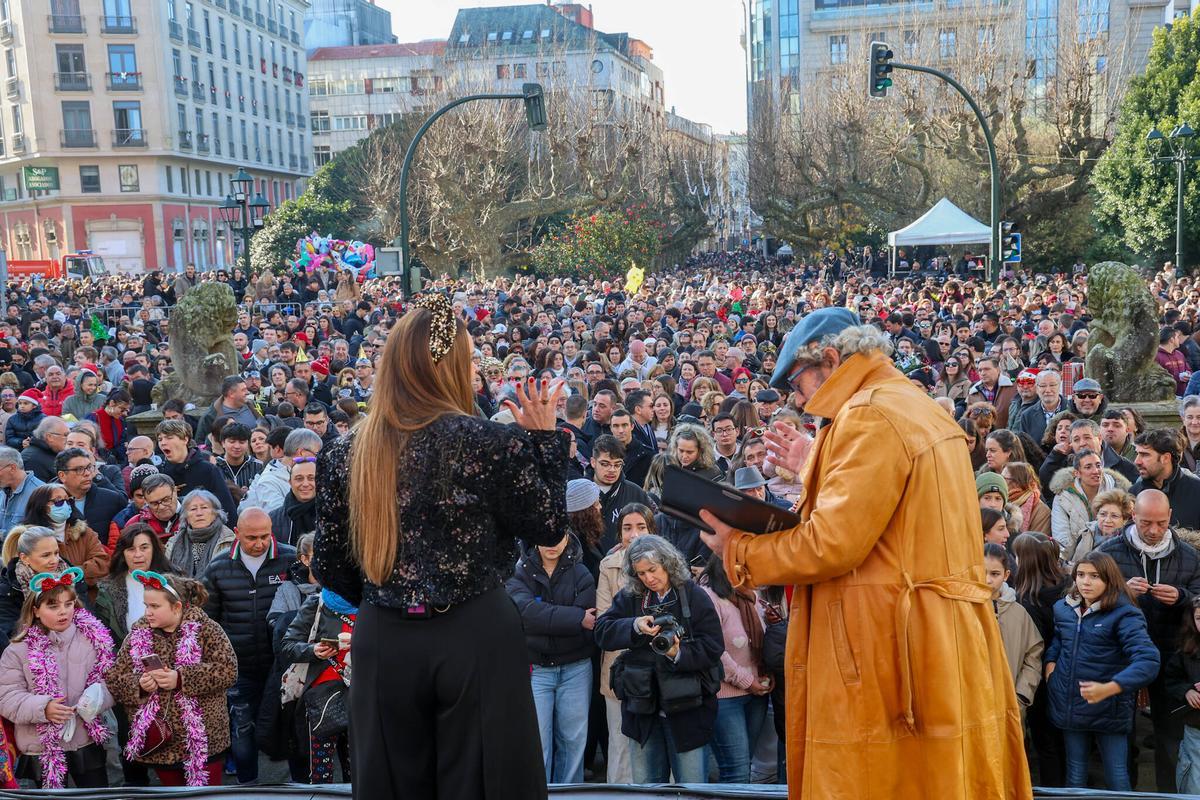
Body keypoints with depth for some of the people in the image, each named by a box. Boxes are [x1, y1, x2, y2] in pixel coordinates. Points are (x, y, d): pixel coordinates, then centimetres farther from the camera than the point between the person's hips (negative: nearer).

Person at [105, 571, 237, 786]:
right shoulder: (138, 635, 3)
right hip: (160, 741, 3)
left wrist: (182, 678, -25)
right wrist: (139, 685, -17)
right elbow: (113, 679, 3)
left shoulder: (204, 628, -8)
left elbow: (227, 668, -17)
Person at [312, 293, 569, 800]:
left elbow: (330, 568, 5)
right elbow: (549, 527, -3)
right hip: (476, 637, -3)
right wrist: (544, 436, 4)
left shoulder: (346, 453, -1)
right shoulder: (489, 443, -13)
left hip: (385, 642, 4)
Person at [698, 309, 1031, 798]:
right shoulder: (919, 409, 18)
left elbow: (833, 544, -19)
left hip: (890, 649, -10)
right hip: (939, 645, 10)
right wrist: (817, 471, 22)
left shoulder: (870, 415, -13)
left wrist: (739, 552, -7)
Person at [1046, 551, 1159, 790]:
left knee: (1116, 775, 6)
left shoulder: (1123, 614, -14)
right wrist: (1050, 661, 2)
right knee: (1075, 773, 17)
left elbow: (1148, 661, -25)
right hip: (1069, 706, 5)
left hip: (1108, 709, -4)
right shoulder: (1064, 609, 3)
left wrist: (1109, 688, -35)